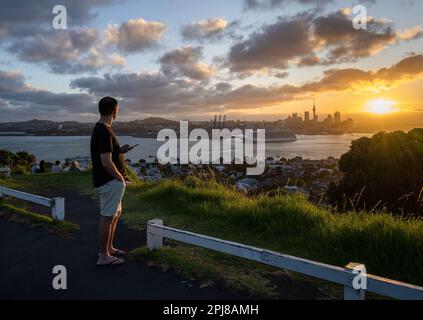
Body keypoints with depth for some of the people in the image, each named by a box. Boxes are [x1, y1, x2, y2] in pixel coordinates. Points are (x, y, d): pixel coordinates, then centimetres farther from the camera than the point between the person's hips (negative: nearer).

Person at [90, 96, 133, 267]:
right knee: (107, 218, 1)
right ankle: (103, 257, 14)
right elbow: (106, 163, -25)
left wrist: (120, 150, 7)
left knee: (116, 213, 21)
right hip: (110, 182, -10)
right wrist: (121, 178, -12)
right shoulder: (104, 131, -21)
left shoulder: (100, 128, 11)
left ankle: (109, 248, 33)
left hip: (111, 181, 10)